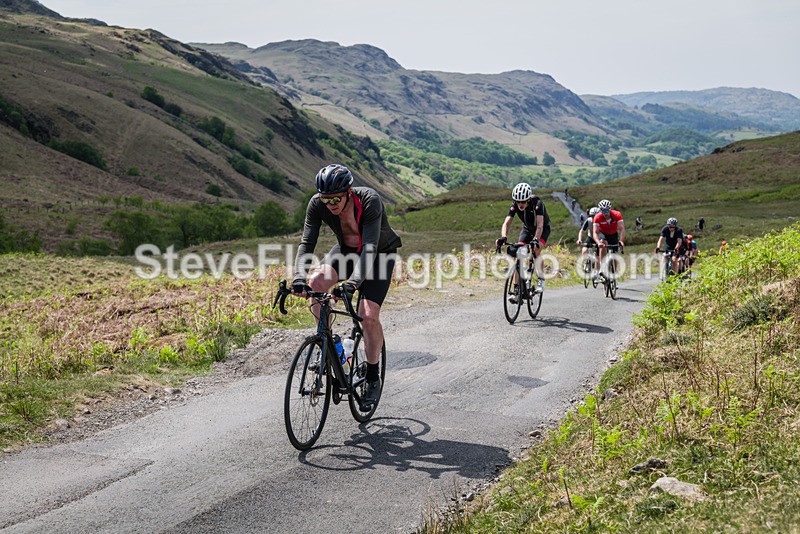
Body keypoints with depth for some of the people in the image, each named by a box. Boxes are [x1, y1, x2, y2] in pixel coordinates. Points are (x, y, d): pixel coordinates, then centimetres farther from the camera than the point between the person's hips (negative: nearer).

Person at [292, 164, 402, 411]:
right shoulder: (317, 204, -23)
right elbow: (306, 243, -28)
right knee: (315, 284, -25)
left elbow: (369, 247, -42)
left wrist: (354, 281, -56)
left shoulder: (370, 201, -35)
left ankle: (373, 378, 0)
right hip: (346, 250, 4)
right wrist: (299, 277, -45)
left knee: (368, 314, -19)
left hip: (380, 254, -4)